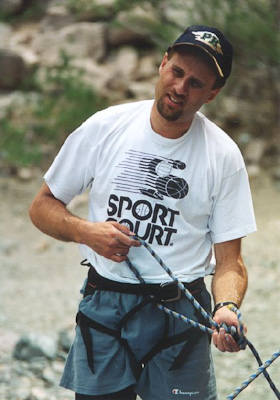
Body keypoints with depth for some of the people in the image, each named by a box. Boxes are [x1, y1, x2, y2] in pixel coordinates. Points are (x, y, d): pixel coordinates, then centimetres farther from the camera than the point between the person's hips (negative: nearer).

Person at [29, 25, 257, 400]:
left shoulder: (224, 155, -4)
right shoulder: (103, 128, -2)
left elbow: (229, 260, -5)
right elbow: (43, 206, 6)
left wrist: (227, 308, -25)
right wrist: (86, 232, -14)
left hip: (181, 315, -1)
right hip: (103, 309, 1)